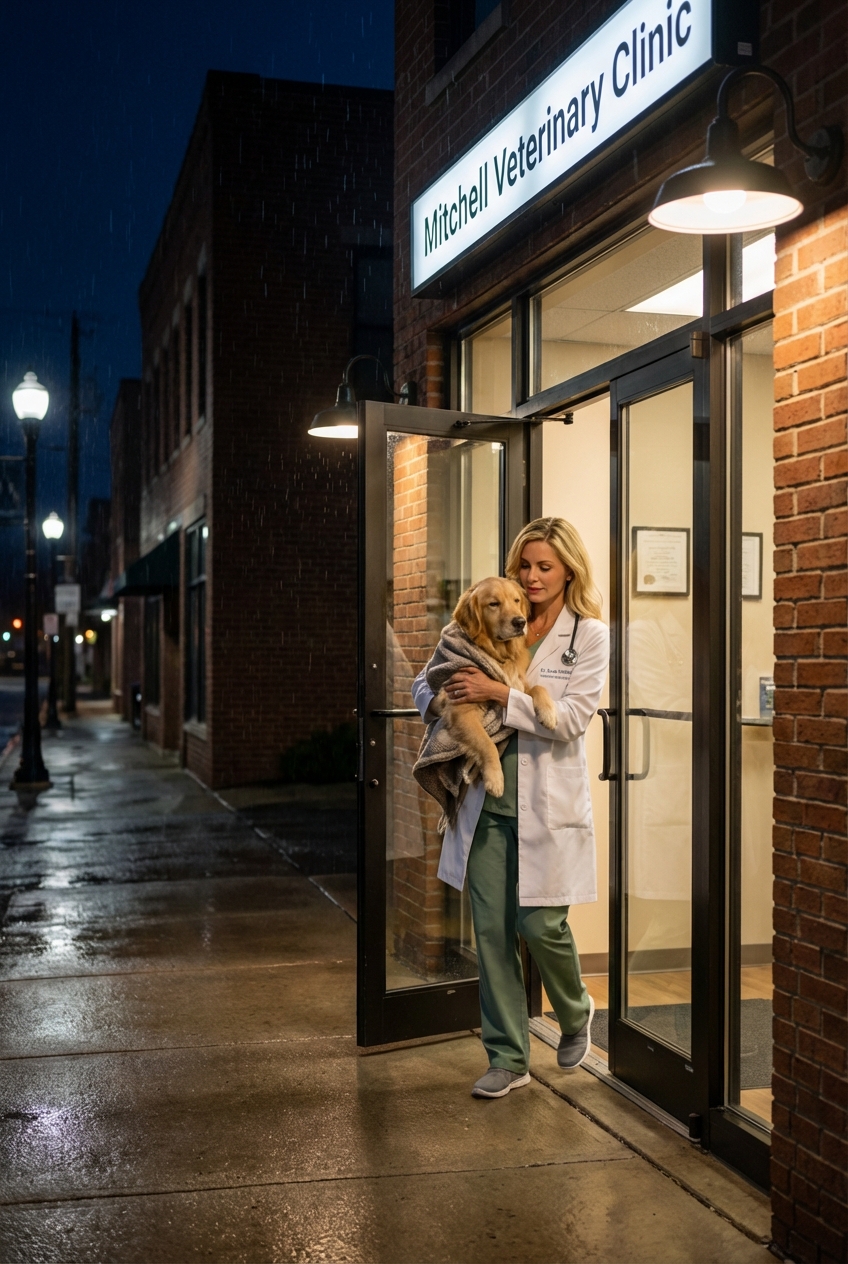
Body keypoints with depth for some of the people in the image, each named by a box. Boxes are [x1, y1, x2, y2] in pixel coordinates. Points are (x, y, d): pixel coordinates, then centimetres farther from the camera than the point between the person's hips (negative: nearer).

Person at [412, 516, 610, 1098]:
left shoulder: (589, 635, -1)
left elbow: (572, 717, -13)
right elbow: (427, 679, 17)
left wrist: (499, 693, -18)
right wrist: (440, 704, -5)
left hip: (547, 803, -4)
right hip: (487, 800, 4)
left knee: (541, 924, -3)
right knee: (491, 930, 5)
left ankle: (576, 1012, 30)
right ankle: (509, 1058, 18)